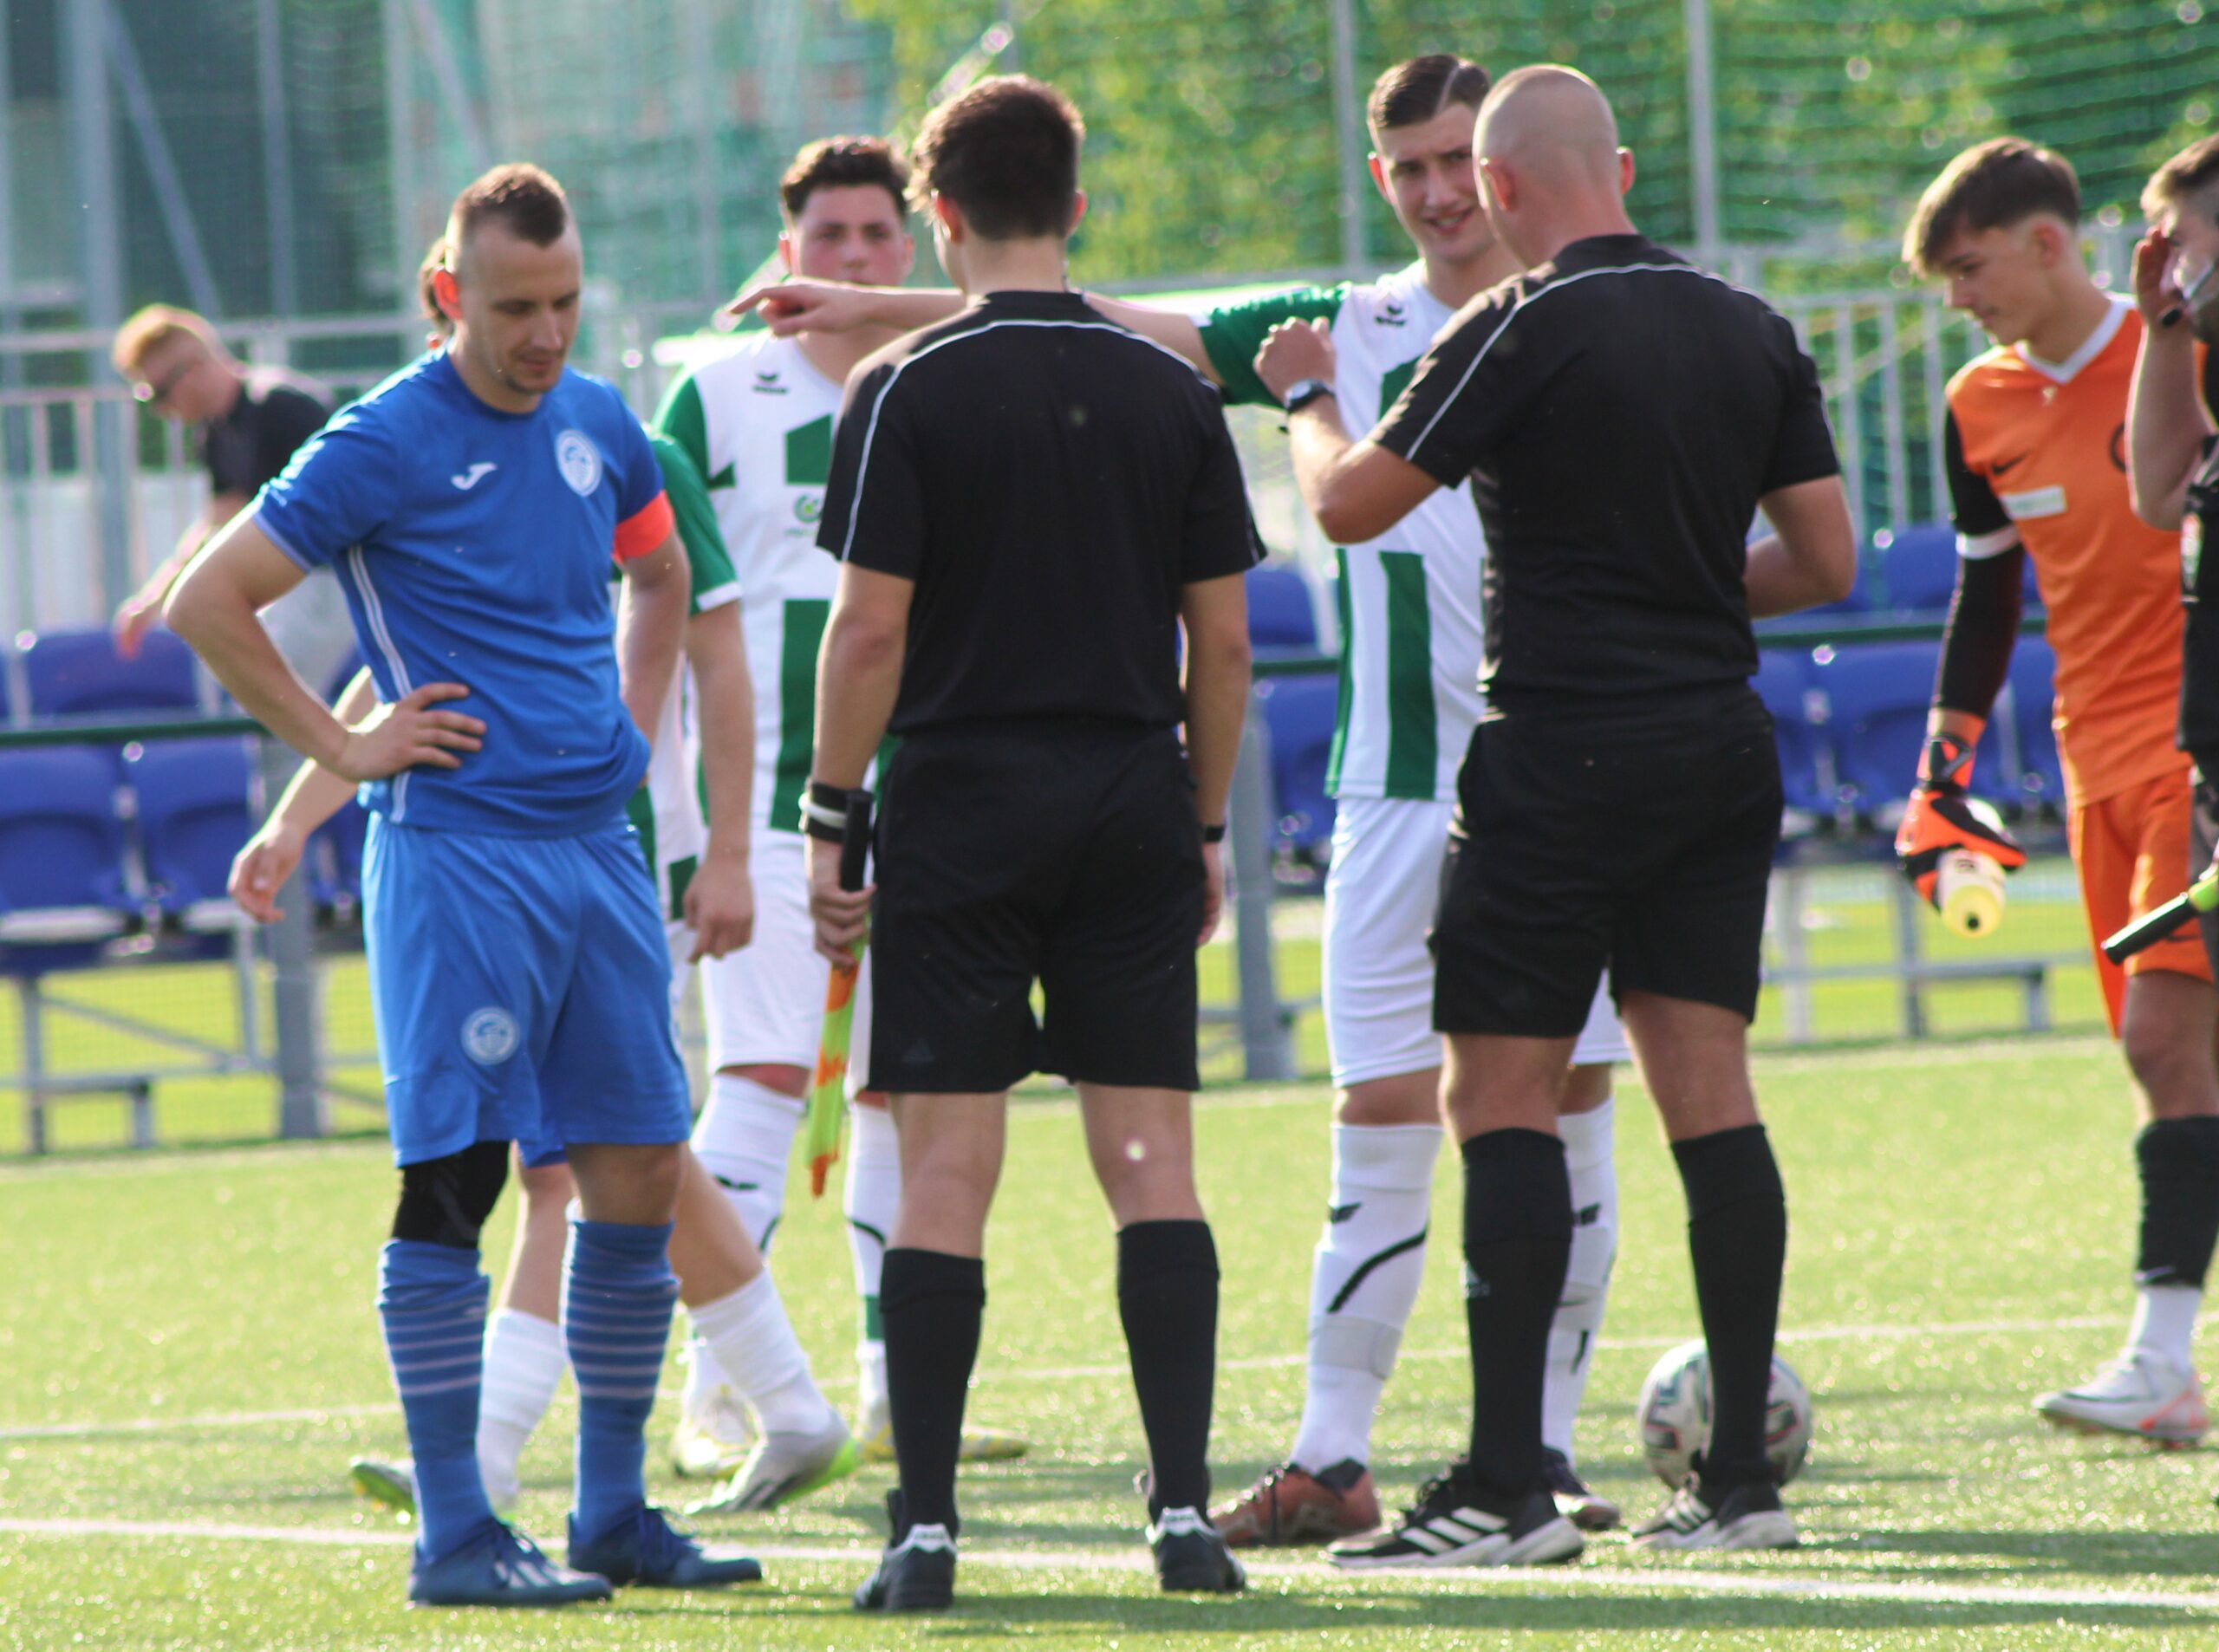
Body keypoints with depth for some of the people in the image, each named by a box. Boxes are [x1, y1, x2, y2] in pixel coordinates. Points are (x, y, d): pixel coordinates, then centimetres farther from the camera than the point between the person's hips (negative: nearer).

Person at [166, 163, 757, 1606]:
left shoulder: (600, 429, 11)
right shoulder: (386, 446, -8)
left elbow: (660, 577, 32)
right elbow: (209, 603, -7)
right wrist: (343, 747, -7)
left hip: (599, 843, 7)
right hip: (457, 853, -7)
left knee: (641, 1176, 6)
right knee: (454, 1179, -7)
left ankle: (614, 1513, 16)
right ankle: (455, 1534, -4)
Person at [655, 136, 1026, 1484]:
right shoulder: (719, 399, 0)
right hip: (767, 800, -4)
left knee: (903, 1091, 6)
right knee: (763, 1077, -12)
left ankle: (896, 1394, 14)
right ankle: (715, 1397, -12)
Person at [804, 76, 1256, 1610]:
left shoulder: (907, 389, -5)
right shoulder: (1170, 391, 5)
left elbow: (871, 630, -8)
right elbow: (1223, 639, 6)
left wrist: (828, 823, -1)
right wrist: (1207, 824, 15)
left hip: (962, 806, -2)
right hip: (1133, 799, 3)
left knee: (945, 1171, -1)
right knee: (1151, 1160, 4)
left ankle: (925, 1527, -2)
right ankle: (1183, 1510, -1)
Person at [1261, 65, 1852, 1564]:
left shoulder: (1524, 331, -10)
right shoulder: (1750, 332, 8)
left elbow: (1348, 504, -6)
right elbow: (1827, 560, 11)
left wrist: (1311, 396, 14)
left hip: (1564, 754, -6)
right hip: (1721, 752, 6)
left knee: (1499, 1098, -3)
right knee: (1709, 1100, 6)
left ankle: (1506, 1487, -8)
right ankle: (1742, 1478, 5)